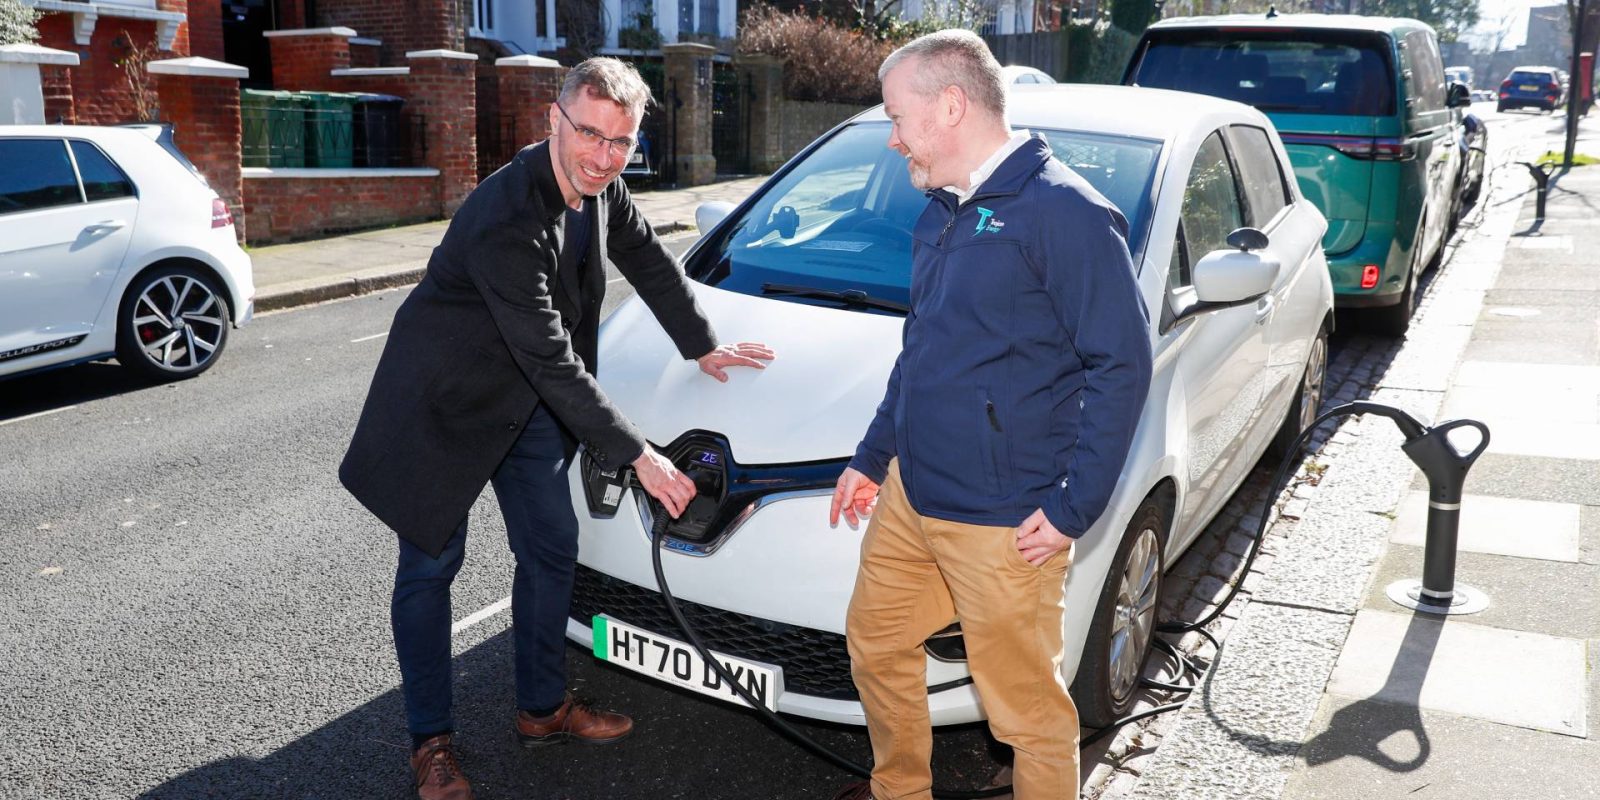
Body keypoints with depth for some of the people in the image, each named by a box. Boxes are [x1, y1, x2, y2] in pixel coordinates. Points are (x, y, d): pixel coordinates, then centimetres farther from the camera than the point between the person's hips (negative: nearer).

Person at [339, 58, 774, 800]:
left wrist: (702, 347, 17)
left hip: (529, 401, 8)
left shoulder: (600, 188, -8)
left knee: (552, 549, 11)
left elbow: (650, 261, 11)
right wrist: (638, 456, -29)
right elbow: (553, 363, -32)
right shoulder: (506, 222, -33)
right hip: (447, 400, -7)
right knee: (430, 568, 4)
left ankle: (543, 706, 29)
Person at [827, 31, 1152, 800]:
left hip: (1004, 523, -9)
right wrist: (872, 456, 21)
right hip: (908, 496, 9)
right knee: (874, 643, 22)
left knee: (1026, 705, 5)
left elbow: (1122, 364, -17)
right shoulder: (939, 215, 12)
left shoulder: (1064, 211, -15)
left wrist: (1074, 506, -18)